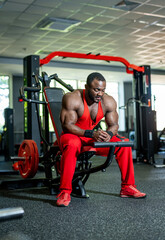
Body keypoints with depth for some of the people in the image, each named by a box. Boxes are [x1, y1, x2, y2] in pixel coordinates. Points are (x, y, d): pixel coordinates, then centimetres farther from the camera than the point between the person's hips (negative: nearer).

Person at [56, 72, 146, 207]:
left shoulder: (109, 102, -7)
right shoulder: (72, 99, -22)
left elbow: (114, 124, -1)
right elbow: (67, 125, -25)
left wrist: (108, 134, -26)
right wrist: (91, 134, -37)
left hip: (94, 137, 5)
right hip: (73, 135, -5)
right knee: (71, 145, -40)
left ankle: (127, 188, 0)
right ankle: (65, 192, -33)